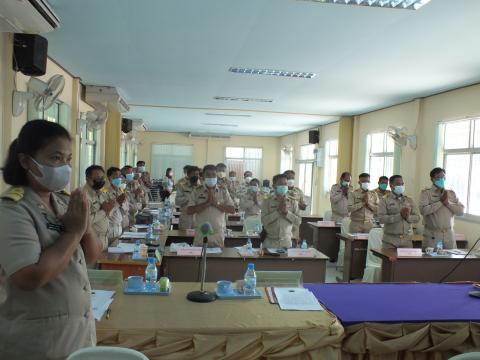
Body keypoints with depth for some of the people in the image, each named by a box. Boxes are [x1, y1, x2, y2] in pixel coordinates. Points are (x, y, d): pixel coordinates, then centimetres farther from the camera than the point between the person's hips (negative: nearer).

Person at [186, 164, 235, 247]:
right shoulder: (197, 191, 1)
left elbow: (232, 210, -2)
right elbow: (189, 211, -7)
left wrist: (216, 204, -14)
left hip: (218, 235, 1)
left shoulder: (223, 191, 4)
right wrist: (207, 203, -16)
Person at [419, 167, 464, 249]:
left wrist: (448, 203, -10)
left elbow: (461, 210, 3)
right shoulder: (426, 193, -2)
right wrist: (440, 202, -14)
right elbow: (423, 210, -17)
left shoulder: (451, 193, 10)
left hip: (449, 234, 3)